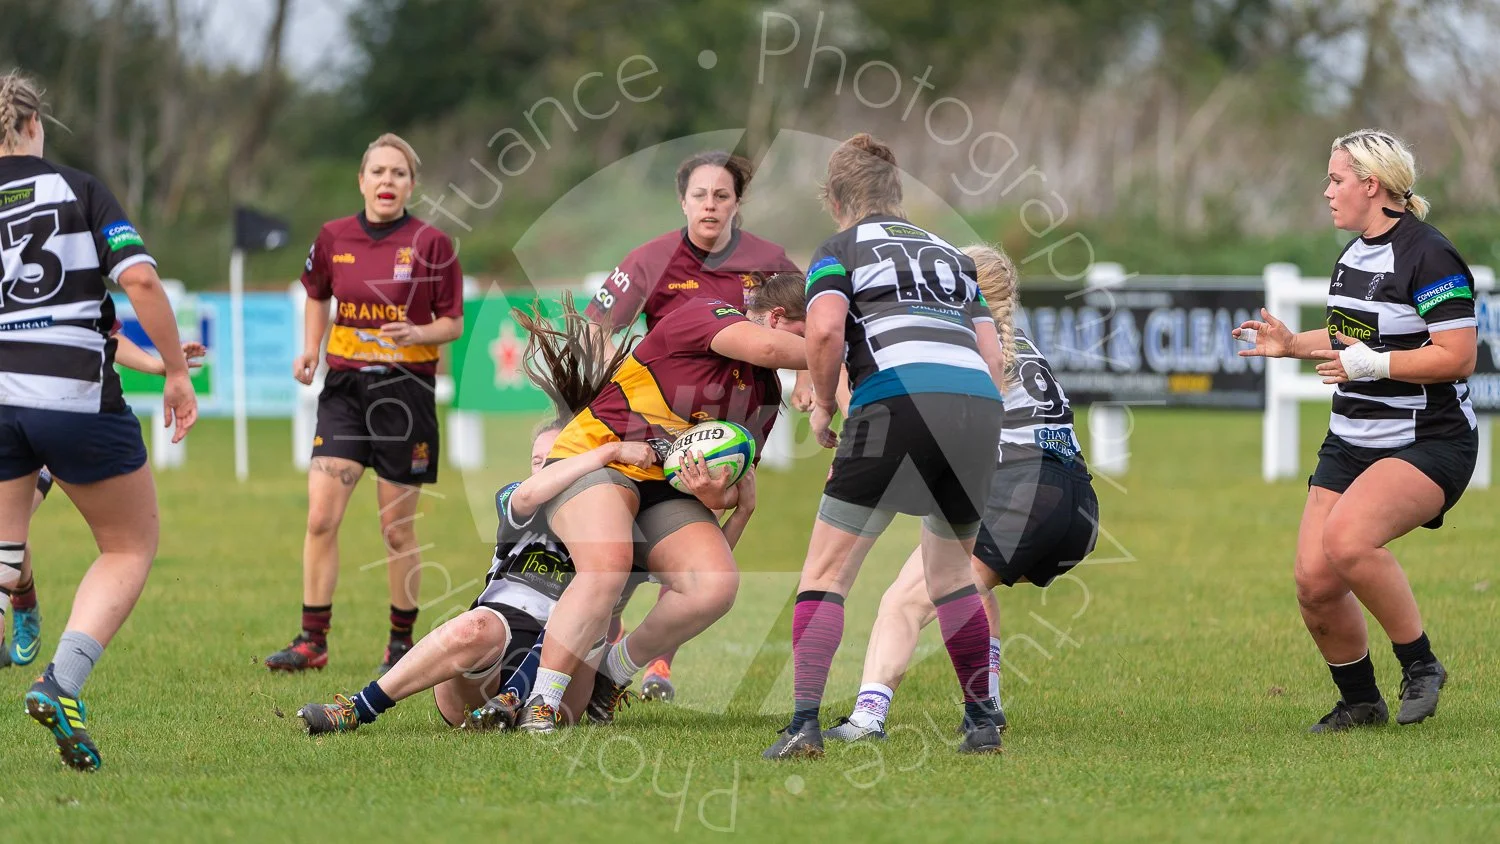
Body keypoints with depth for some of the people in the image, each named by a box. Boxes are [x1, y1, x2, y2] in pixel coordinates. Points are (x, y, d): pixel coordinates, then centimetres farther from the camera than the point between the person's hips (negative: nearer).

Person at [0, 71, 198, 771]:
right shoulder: (80, 190, 2)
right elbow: (139, 279, -9)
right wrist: (177, 373, -1)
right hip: (79, 397, -2)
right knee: (131, 545, 14)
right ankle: (62, 681, -6)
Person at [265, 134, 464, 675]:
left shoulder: (431, 244, -5)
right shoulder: (335, 238, 3)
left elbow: (453, 323, 0)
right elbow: (317, 295, 21)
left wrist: (418, 333, -19)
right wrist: (310, 350, 7)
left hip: (406, 390, -2)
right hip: (344, 386, 2)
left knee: (397, 529, 4)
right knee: (321, 517, -8)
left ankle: (402, 641, 20)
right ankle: (312, 641, -2)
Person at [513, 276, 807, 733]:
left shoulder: (767, 395, 13)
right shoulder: (704, 315, -11)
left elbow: (737, 485, 12)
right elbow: (767, 348, -33)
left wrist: (718, 495, -12)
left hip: (666, 489, 7)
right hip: (593, 456, -7)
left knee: (717, 585, -18)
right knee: (607, 564, -35)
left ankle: (615, 670, 6)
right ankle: (539, 705, -28)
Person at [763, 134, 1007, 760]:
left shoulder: (840, 250, 16)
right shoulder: (948, 253, 30)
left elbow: (825, 329, -5)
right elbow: (993, 356, 20)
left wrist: (823, 407, 9)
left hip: (898, 397, -5)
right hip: (980, 403, 5)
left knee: (826, 573, 2)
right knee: (949, 572, 23)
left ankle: (804, 724, -10)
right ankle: (982, 724, 21)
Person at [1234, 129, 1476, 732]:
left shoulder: (1427, 256, -15)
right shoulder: (1353, 256, 14)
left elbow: (1457, 356, -20)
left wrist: (1374, 364, -26)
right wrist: (1291, 344, 16)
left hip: (1429, 444, -9)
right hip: (1351, 444, 9)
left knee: (1348, 540, -32)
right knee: (1314, 583, -3)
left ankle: (1420, 665, -14)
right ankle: (1360, 702, 17)